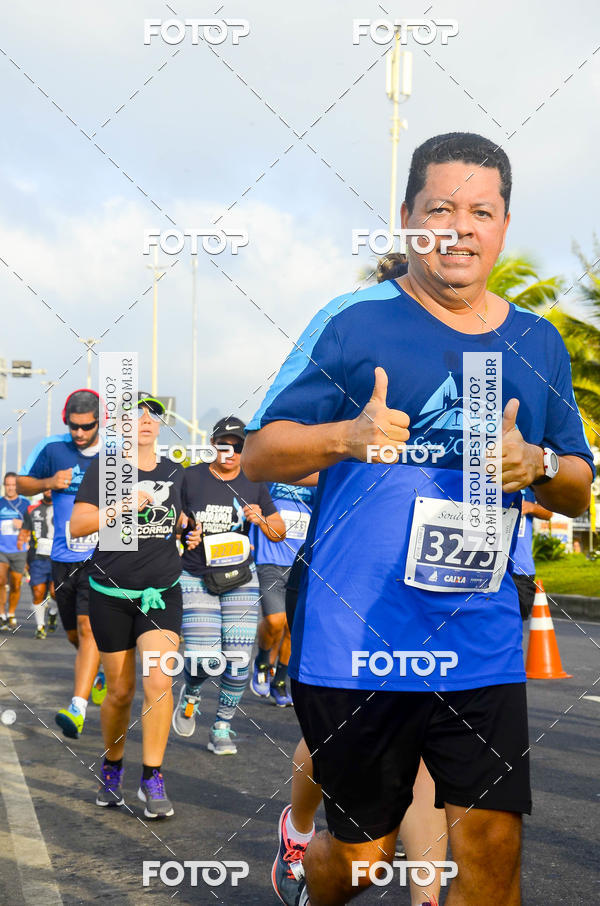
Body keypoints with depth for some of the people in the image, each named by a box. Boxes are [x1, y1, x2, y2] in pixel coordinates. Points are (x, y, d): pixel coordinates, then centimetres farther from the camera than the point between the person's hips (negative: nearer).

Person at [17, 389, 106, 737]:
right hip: (64, 557, 3)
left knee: (88, 625, -20)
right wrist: (47, 483, -10)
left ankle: (78, 708, -26)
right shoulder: (52, 448, 0)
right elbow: (22, 483, 10)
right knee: (75, 635, 15)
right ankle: (99, 675, 46)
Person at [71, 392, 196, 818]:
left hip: (162, 593, 2)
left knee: (159, 680, -16)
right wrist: (123, 506, -21)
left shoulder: (175, 472, 9)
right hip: (111, 594, -1)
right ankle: (112, 769, 31)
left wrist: (189, 531, 4)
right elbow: (77, 525, -11)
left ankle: (152, 778, -5)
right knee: (120, 691, 7)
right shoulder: (103, 468, -2)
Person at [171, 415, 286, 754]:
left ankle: (222, 727, 17)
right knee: (205, 660, -11)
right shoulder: (191, 478, -4)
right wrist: (184, 528, -15)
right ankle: (190, 695, 25)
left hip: (240, 578, 2)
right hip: (195, 578, -2)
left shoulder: (254, 484, 4)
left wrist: (261, 520, -12)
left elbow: (280, 533, 9)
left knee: (238, 659, -3)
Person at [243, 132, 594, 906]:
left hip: (483, 645, 3)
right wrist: (347, 437, -20)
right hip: (354, 640, -3)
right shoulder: (353, 322, -2)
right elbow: (257, 457, -1)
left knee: (493, 844, -3)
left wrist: (537, 465, -6)